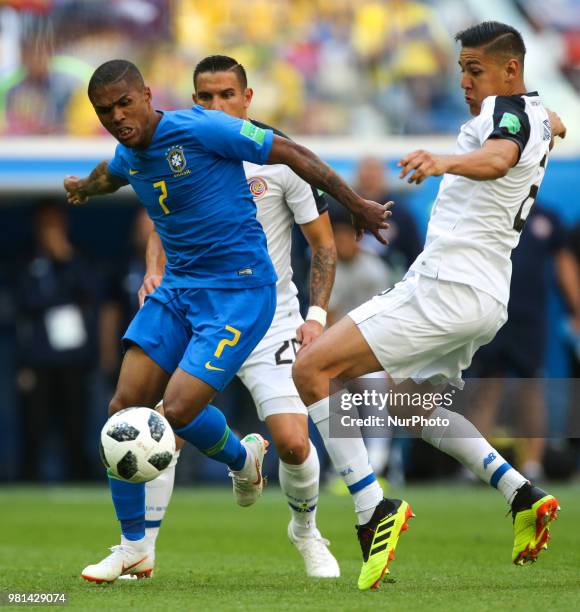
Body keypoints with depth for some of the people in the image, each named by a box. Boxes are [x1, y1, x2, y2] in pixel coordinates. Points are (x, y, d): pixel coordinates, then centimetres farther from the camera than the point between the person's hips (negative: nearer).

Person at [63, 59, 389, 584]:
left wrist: (357, 206, -5)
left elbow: (292, 154, -10)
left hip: (239, 291, -7)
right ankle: (133, 547, 9)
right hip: (176, 289, 7)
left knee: (178, 411, -19)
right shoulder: (128, 155, 6)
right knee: (125, 408, -3)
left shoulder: (200, 129, -17)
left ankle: (242, 458, 17)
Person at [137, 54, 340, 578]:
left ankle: (306, 531, 18)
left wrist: (317, 315, -9)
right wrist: (154, 273, -3)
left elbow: (323, 243, 1)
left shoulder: (279, 157, -5)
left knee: (293, 442, -13)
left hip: (269, 319, -2)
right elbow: (162, 230, 18)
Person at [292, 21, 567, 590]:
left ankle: (373, 513, -22)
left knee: (311, 369, -14)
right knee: (405, 398, 31)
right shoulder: (536, 112, 18)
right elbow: (553, 125, 45)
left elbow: (498, 159, -36)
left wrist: (446, 161, -54)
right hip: (486, 296, 11)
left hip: (445, 284, -11)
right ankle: (522, 494, 17)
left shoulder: (505, 110, -11)